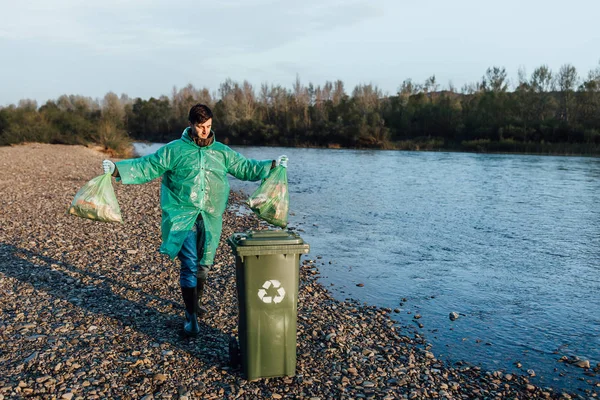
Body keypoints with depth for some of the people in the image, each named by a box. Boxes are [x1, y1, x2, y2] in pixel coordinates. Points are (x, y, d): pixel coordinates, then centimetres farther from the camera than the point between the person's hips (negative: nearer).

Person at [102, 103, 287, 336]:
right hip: (182, 216, -4)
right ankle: (191, 317, 4)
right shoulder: (174, 150, 0)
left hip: (210, 219, 4)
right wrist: (116, 169, -14)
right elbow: (146, 167, -3)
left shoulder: (222, 152, 10)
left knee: (203, 265, 16)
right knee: (189, 265, -8)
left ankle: (196, 302, 39)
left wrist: (272, 165, 7)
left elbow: (246, 168, 15)